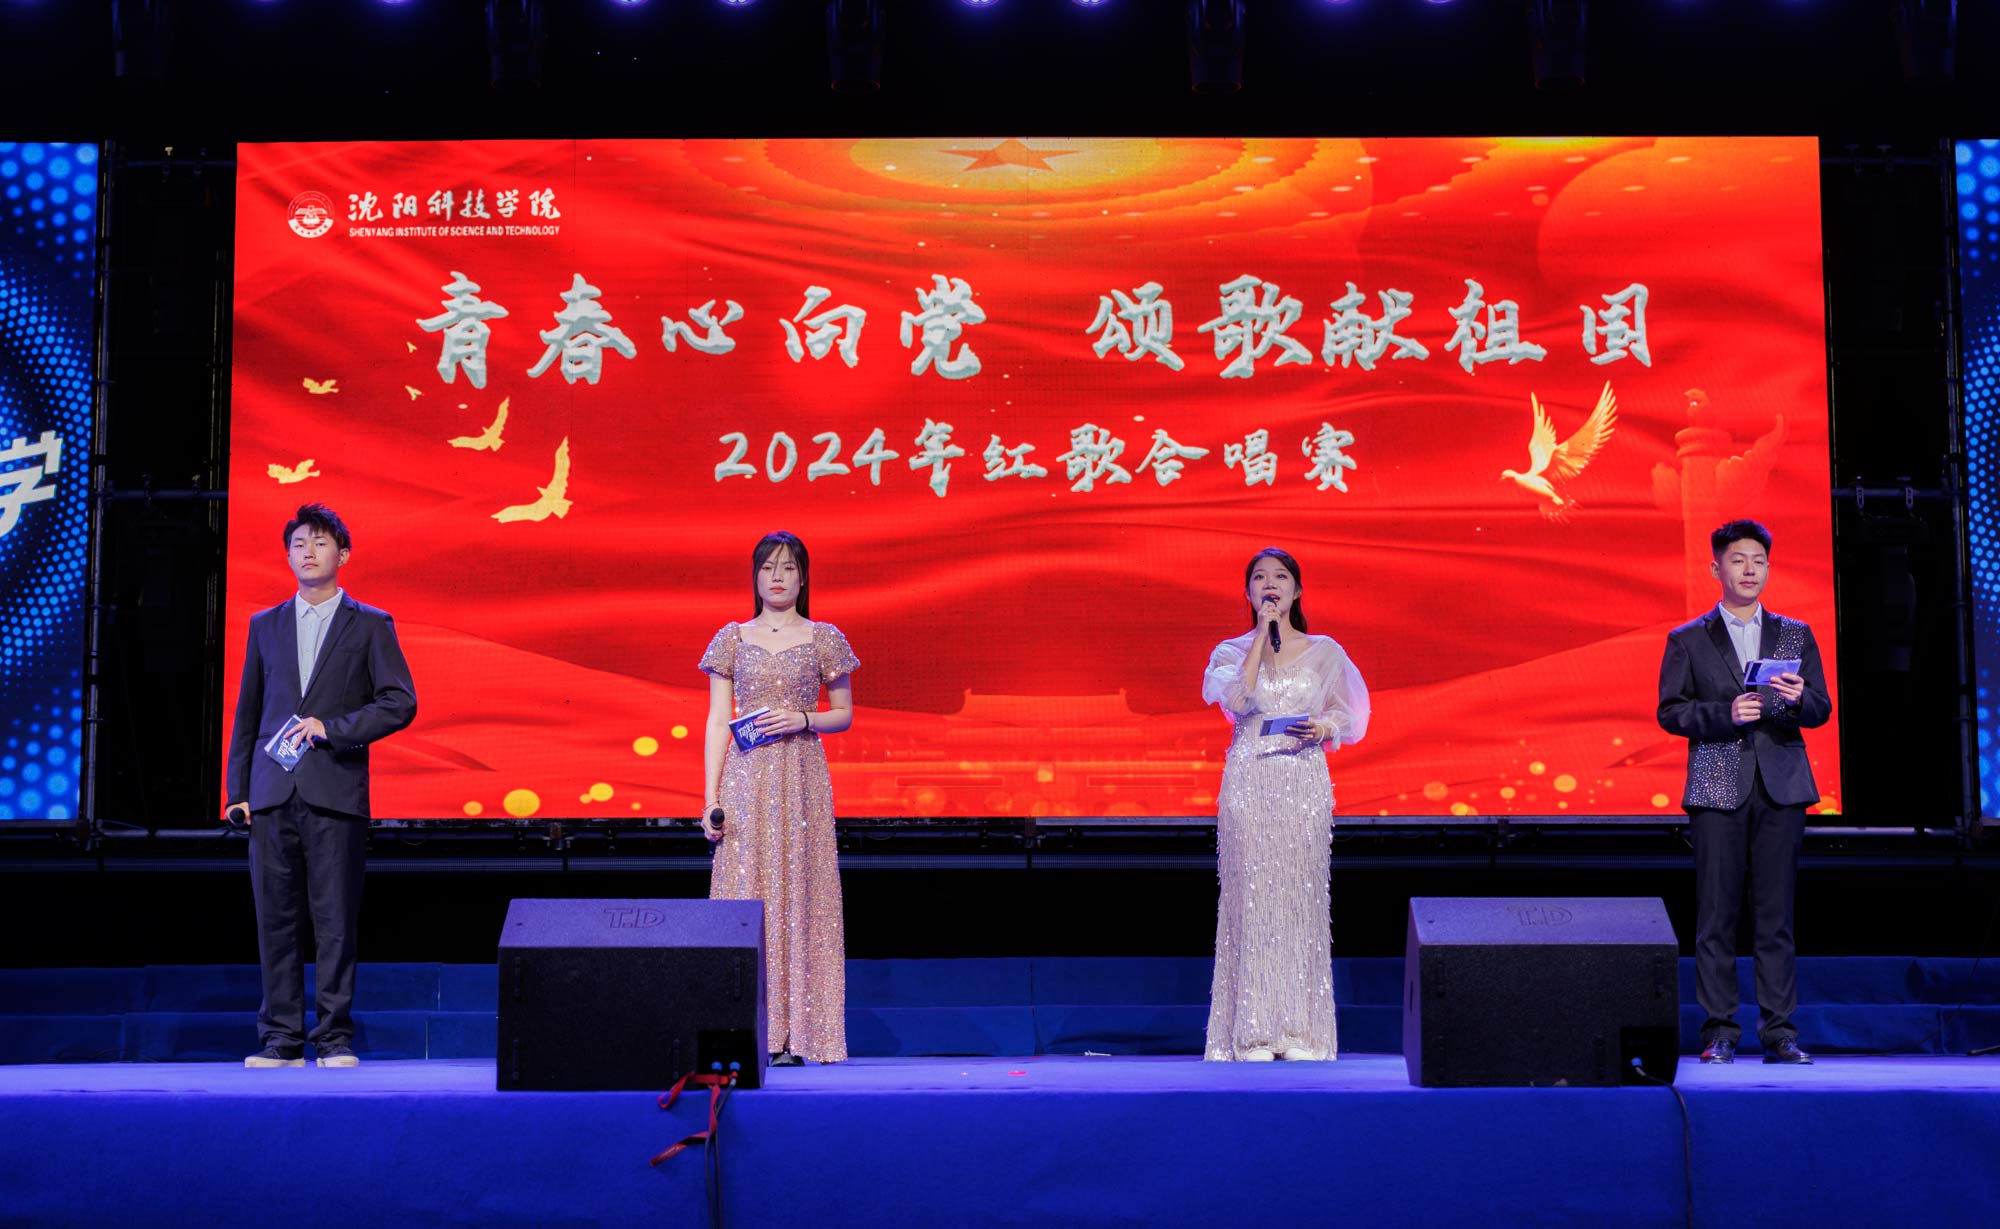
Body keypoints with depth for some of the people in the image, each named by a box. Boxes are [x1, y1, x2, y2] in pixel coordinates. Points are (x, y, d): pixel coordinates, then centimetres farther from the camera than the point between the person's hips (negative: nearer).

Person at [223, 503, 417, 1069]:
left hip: (335, 793, -3)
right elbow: (247, 712, 16)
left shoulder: (370, 625, 7)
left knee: (336, 922, -3)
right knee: (276, 921, 2)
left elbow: (401, 703, 0)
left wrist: (332, 726, -11)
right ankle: (281, 1040, 8)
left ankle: (335, 1039, 3)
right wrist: (237, 789, 9)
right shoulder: (265, 625, 16)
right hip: (272, 795, 3)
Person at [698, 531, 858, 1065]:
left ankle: (794, 1035, -1)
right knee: (746, 892, -3)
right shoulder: (732, 639, 9)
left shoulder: (824, 639, 7)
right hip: (746, 777, 1)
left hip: (801, 779, -1)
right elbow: (717, 722, 6)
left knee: (798, 892, -3)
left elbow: (845, 714, 11)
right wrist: (711, 798, -2)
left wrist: (803, 719, -9)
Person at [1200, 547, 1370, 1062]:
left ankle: (1301, 1030, 2)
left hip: (1304, 782, 0)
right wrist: (1265, 633, -9)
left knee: (1301, 895, -3)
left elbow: (1346, 718, 13)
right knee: (1252, 893, -5)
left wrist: (1321, 729, -10)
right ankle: (1254, 1030, -1)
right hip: (1249, 783, 0)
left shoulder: (1324, 651, 9)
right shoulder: (1231, 652, 7)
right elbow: (1239, 701, -13)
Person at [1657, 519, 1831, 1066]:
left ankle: (1779, 1033, 5)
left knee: (1777, 914, 1)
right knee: (1716, 915, -3)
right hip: (1718, 790, -2)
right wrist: (1726, 714, -13)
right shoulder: (1688, 640, 9)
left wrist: (1798, 699, -13)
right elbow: (1670, 712, 2)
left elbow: (1821, 710, 10)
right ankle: (1719, 1032, 2)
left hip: (1782, 789, 2)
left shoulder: (1796, 635, 15)